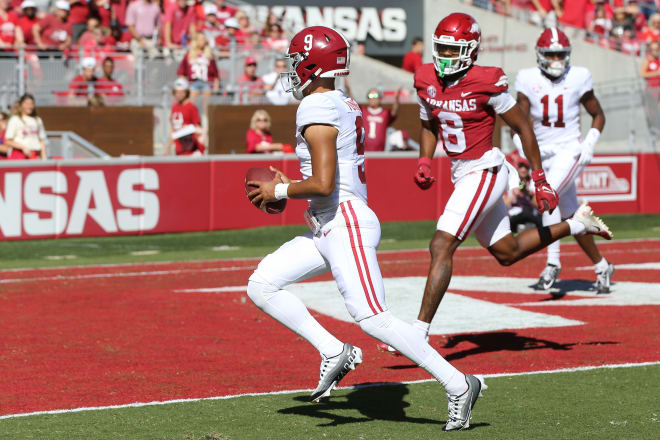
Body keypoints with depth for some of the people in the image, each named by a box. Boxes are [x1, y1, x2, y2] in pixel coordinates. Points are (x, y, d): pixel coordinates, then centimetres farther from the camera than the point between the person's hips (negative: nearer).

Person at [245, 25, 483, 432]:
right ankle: (333, 352, 4)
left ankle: (458, 385, -6)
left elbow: (323, 184, -23)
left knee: (373, 319, -11)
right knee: (262, 285, 7)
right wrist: (290, 187, 19)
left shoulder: (317, 111, -16)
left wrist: (278, 191, -8)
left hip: (345, 225, -10)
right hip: (328, 229, 10)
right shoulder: (345, 105, 14)